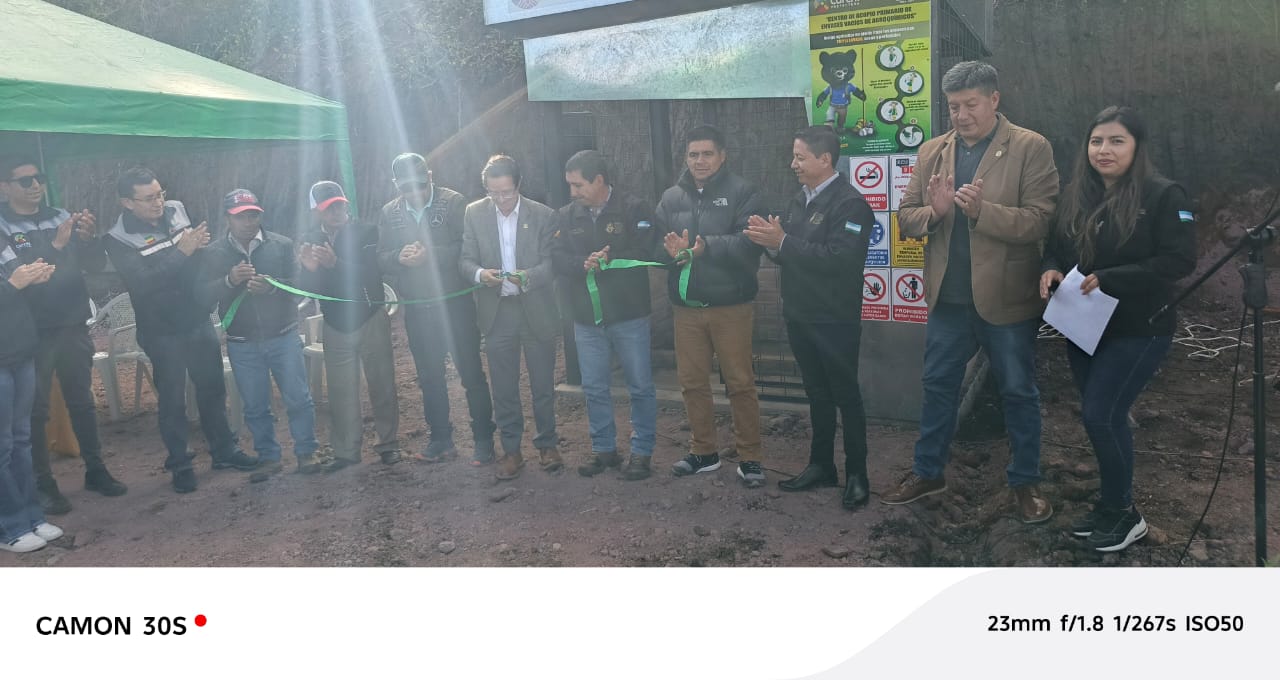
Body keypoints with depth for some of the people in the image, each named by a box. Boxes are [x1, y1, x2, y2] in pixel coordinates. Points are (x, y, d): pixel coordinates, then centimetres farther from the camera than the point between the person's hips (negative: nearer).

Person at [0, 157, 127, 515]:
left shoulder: (61, 217, 6)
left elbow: (96, 265, 2)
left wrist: (88, 238, -18)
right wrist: (55, 245, -28)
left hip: (73, 326, 4)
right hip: (32, 332, -4)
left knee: (82, 401, 12)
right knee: (36, 409, 3)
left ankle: (95, 470, 23)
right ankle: (43, 483, 12)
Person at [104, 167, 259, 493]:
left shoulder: (177, 210, -2)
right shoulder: (118, 240, -13)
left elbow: (206, 255, 9)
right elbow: (143, 282, -25)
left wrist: (201, 246, -14)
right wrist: (181, 252, -31)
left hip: (199, 320, 4)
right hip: (162, 331, -4)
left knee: (213, 388, 14)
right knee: (172, 399, 6)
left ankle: (224, 450, 29)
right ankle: (179, 464, 21)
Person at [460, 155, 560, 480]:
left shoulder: (543, 215, -3)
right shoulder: (474, 213, 2)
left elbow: (550, 263, -5)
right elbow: (465, 259, 1)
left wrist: (528, 277, -26)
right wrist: (480, 274, -22)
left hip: (536, 310, -1)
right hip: (496, 312, 1)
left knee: (542, 384, 8)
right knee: (504, 388, 8)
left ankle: (547, 444, 24)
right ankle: (511, 449, 20)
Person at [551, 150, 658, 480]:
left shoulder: (634, 209, -7)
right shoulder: (567, 215, 6)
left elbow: (646, 253, -14)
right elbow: (557, 256, -3)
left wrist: (608, 261, -18)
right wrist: (583, 264, -21)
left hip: (629, 316, -4)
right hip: (587, 317, 4)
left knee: (640, 386, 5)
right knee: (594, 388, 11)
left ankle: (642, 451, 18)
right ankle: (603, 448, 26)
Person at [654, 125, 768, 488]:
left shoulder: (742, 192, -4)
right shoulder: (671, 197, 9)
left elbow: (749, 243, -15)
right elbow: (654, 242, 4)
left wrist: (707, 246, -27)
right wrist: (669, 249, -18)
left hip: (730, 305, -4)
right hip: (686, 306, 5)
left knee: (741, 383, 1)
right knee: (692, 382, 12)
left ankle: (750, 456, 13)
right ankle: (704, 452, 27)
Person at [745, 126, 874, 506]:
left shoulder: (850, 203, -14)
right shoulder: (799, 201, 11)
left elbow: (838, 258, -26)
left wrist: (783, 241, -24)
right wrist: (770, 242, -9)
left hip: (835, 320, -7)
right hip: (799, 316, 7)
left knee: (846, 396, 3)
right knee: (817, 394, 16)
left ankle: (857, 475, 14)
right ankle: (821, 466, 28)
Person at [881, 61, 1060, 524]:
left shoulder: (1030, 148, -7)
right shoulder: (932, 151, 6)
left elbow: (1038, 221, -15)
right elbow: (906, 219, 5)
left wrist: (981, 209, -29)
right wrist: (933, 212, -17)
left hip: (1007, 298, -4)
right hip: (948, 297, 4)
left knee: (1018, 393, 10)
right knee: (938, 386, 15)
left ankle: (1025, 482, 25)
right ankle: (928, 472, 31)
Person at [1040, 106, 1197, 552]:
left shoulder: (1163, 196, -12)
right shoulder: (1076, 196, 7)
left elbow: (1180, 260, -18)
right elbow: (1055, 249, 13)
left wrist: (1109, 279, -26)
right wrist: (1050, 271, -11)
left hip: (1139, 330, -6)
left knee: (1100, 415, -9)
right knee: (1104, 416, 13)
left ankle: (1123, 513, 10)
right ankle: (1113, 504, 29)